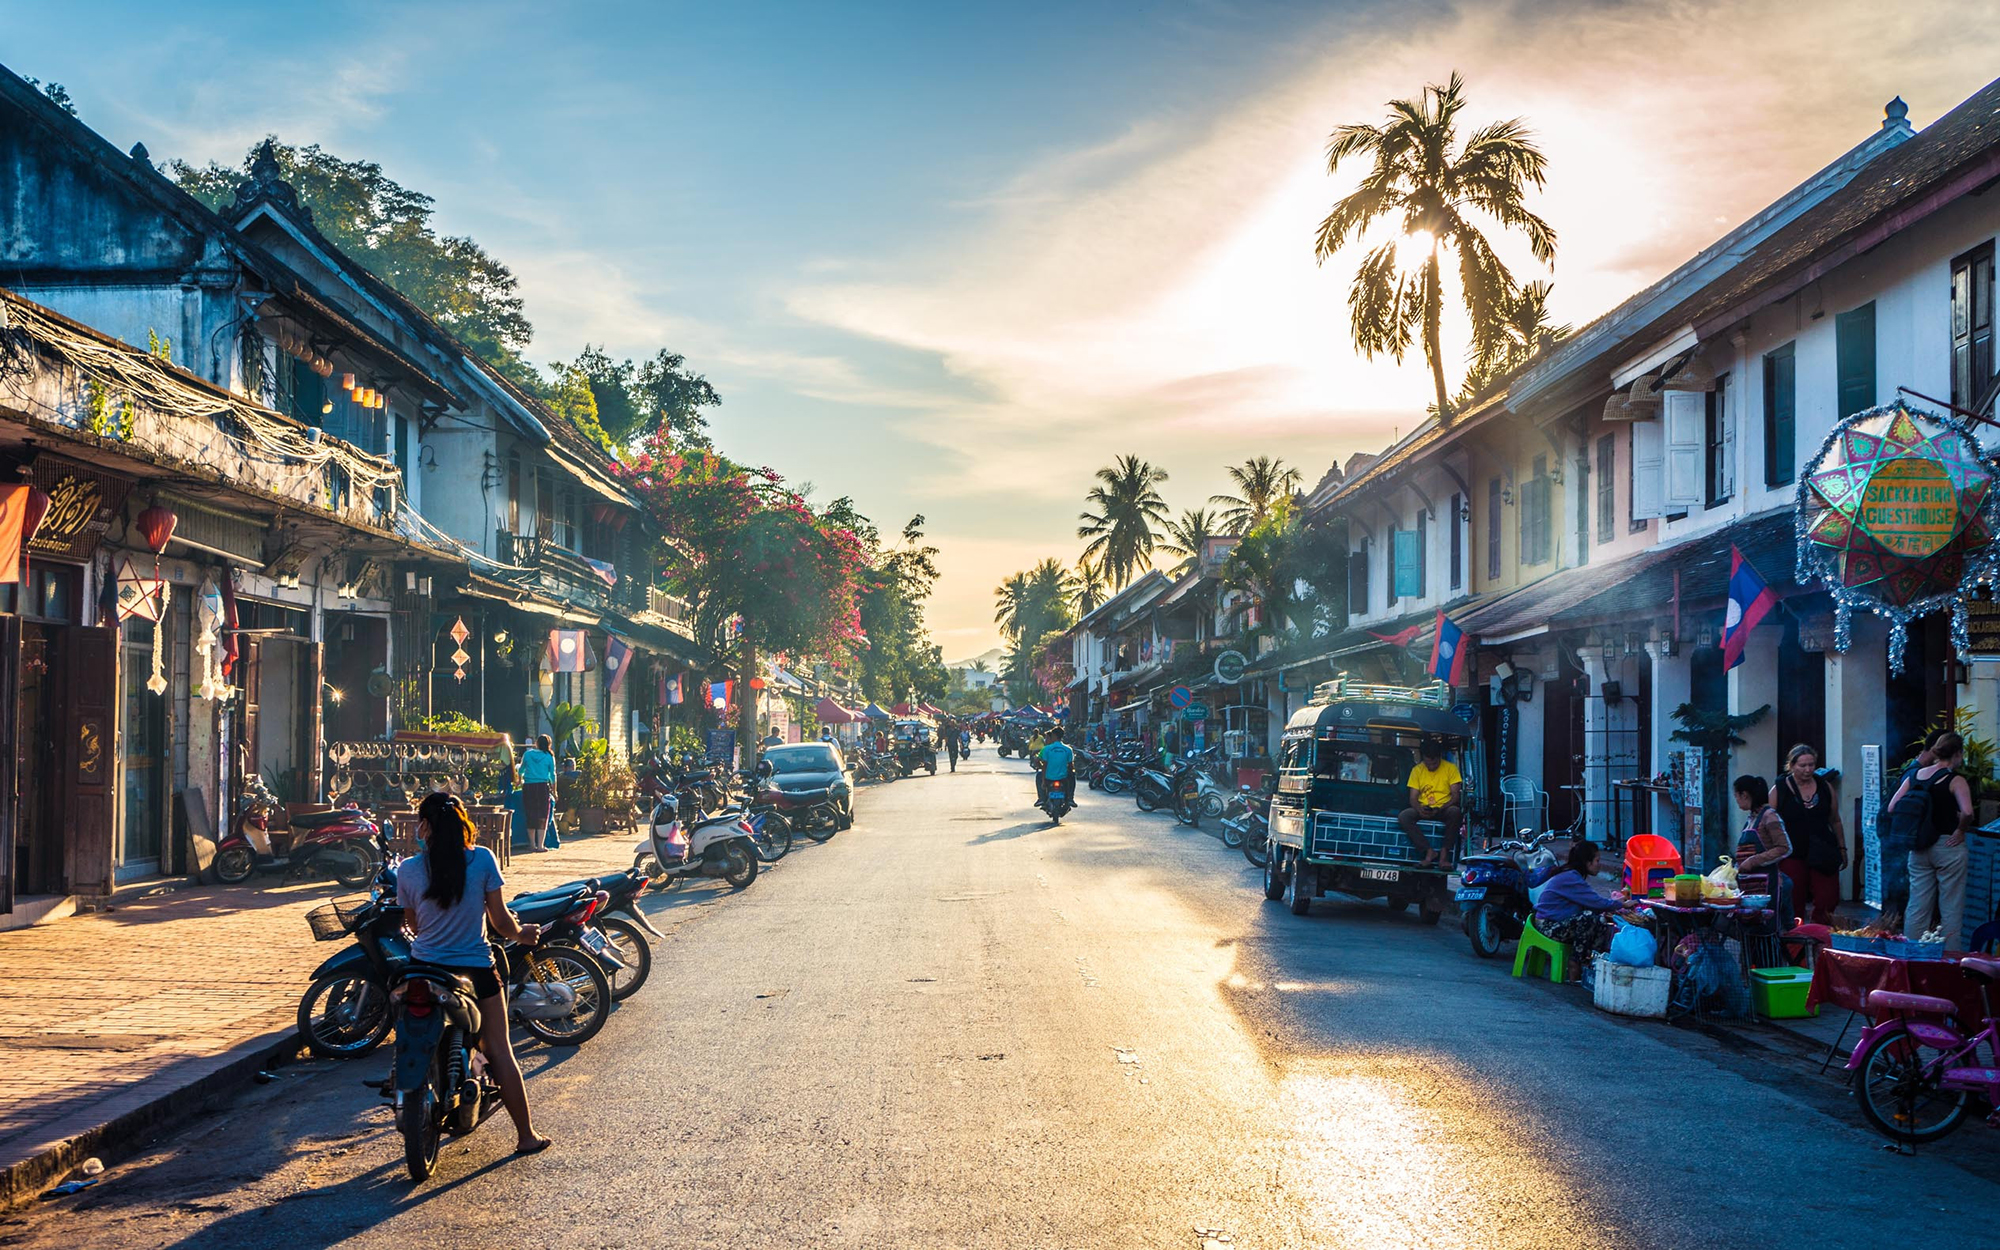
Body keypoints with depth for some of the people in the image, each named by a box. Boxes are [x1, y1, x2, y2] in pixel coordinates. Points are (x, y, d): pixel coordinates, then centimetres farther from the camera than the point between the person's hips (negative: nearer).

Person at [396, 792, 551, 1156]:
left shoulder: (408, 870, -8)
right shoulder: (482, 860, -12)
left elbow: (413, 924, 6)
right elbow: (500, 920, -7)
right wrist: (522, 934, 14)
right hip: (475, 969, -1)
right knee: (499, 1050, 5)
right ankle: (526, 1135, 9)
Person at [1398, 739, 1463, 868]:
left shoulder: (1450, 768, -1)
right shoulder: (1417, 770, 5)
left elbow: (1456, 795, -5)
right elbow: (1413, 798, 3)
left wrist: (1440, 809, -24)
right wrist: (1419, 809, -21)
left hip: (1444, 809, -2)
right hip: (1423, 810, 2)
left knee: (1455, 812, -37)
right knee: (1403, 816, -28)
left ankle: (1444, 853, -28)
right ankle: (1429, 851, -29)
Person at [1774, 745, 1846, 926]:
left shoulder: (1825, 787, 8)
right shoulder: (1779, 790, -1)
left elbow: (1835, 821, 17)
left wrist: (1842, 849, 16)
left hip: (1823, 856, 2)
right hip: (1792, 855, -2)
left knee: (1826, 902, -5)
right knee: (1794, 906, -1)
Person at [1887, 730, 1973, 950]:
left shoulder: (1913, 775, 4)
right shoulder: (1956, 781, -12)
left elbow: (1892, 808, 4)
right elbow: (1967, 812, -26)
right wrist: (1961, 830, -10)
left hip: (1919, 849, 5)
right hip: (1948, 847, -5)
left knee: (1917, 906, 11)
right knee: (1951, 908, 4)